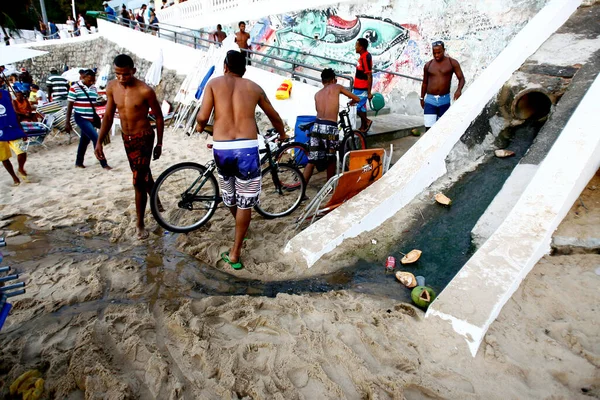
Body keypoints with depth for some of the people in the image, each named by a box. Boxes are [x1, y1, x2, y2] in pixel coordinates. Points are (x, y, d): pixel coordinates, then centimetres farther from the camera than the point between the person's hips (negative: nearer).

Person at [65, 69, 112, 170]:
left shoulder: (93, 88, 9)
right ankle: (104, 164, -8)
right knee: (96, 138, -14)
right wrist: (67, 122, -9)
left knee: (85, 140, 15)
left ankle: (79, 162, 30)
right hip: (81, 118, -7)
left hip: (91, 119, 7)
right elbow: (70, 105, -8)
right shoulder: (75, 88, -9)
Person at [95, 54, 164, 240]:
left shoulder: (145, 91, -18)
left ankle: (140, 223, 6)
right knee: (144, 175, 20)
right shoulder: (112, 87, -1)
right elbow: (108, 116, 6)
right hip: (127, 138, 6)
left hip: (144, 138, -6)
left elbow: (159, 117, -8)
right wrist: (99, 142, 2)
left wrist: (159, 143, -3)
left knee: (138, 181, -7)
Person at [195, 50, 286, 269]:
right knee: (245, 202, 9)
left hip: (221, 149, 1)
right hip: (247, 149, -1)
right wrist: (282, 134, 45)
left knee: (229, 195, 25)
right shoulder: (254, 87, 13)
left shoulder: (214, 83, 8)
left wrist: (200, 126, 21)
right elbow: (274, 116, 25)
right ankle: (235, 253, 11)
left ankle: (240, 229, 50)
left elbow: (202, 116, -3)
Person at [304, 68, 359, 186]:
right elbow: (357, 99, 16)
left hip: (317, 126, 4)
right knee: (331, 159, 15)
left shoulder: (317, 94, 20)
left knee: (311, 161, 5)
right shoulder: (337, 87, 9)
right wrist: (351, 102, 40)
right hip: (330, 127, -4)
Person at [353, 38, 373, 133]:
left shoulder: (365, 57, -20)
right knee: (361, 107, 14)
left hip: (361, 89, -10)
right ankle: (363, 127, 22)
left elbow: (369, 76, -21)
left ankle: (367, 121, 8)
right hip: (359, 88, 10)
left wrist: (369, 92, -21)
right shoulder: (362, 56, 9)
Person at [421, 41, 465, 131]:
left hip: (444, 100, 0)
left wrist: (459, 90, -23)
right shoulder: (428, 65, 5)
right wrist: (422, 98, 18)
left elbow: (461, 78, -3)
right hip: (430, 100, 0)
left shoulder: (452, 63, 0)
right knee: (429, 127, -10)